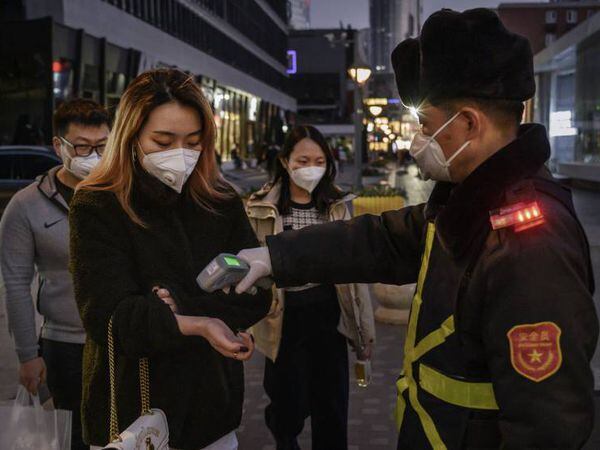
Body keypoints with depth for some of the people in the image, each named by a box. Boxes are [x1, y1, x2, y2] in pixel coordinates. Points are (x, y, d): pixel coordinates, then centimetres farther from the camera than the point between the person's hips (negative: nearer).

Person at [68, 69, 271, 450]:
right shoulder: (96, 208, -10)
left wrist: (180, 306, -20)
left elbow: (256, 295, -5)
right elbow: (109, 315, -19)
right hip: (130, 416, -3)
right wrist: (197, 325, -33)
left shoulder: (222, 202, 1)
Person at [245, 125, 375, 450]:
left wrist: (364, 330, 6)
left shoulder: (336, 206, 4)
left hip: (328, 317, 2)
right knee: (289, 408, 9)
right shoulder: (261, 209, -5)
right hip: (285, 319, -2)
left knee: (332, 411, 8)